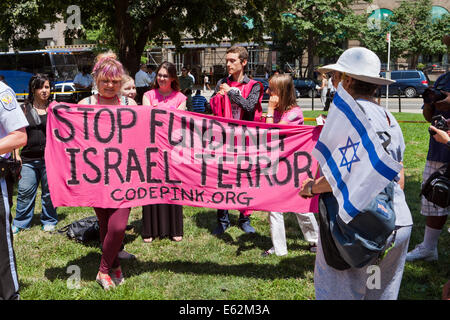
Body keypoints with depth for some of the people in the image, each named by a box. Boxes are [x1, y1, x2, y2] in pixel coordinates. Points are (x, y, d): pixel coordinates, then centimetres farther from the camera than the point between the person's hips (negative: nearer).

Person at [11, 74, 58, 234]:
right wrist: (16, 154, 3)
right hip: (28, 159, 1)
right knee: (25, 192, 2)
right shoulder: (25, 108, 8)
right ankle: (20, 223, 16)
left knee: (49, 192, 6)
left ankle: (49, 222, 21)